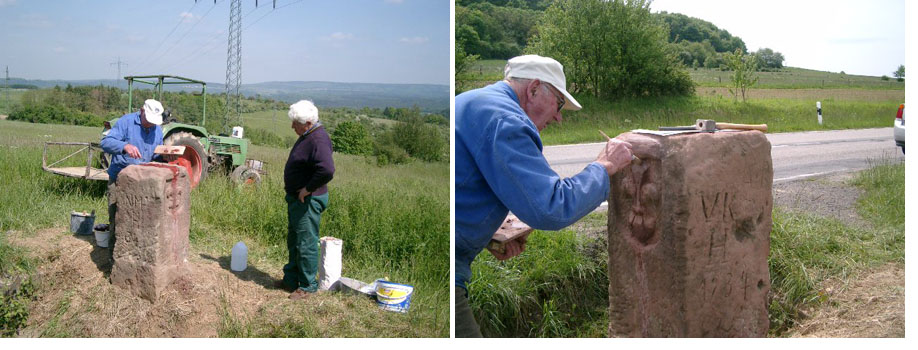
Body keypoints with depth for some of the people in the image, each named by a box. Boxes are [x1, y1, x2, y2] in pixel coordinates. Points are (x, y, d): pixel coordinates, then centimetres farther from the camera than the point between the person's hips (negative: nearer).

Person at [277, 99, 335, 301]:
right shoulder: (307, 136, 10)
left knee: (306, 244, 0)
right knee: (294, 241, 20)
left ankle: (307, 286, 12)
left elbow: (327, 170, -37)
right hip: (297, 199, 11)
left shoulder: (318, 140, -23)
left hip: (308, 201, -11)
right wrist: (294, 191, 15)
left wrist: (308, 189, -25)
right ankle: (291, 280, 34)